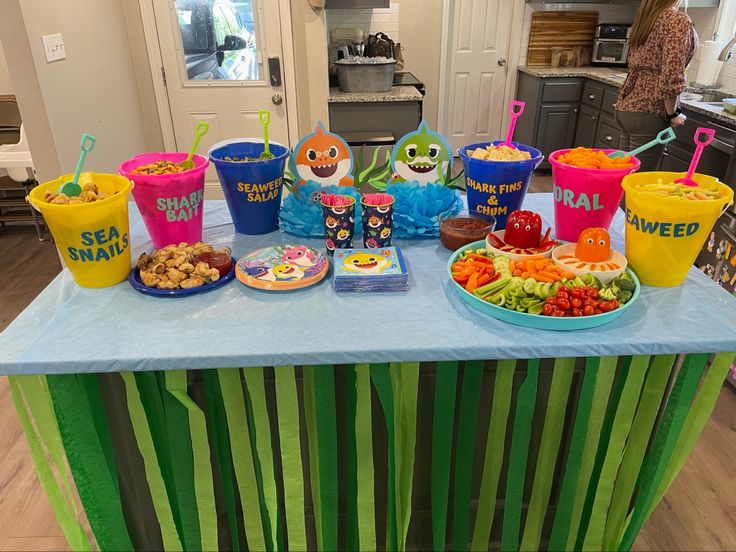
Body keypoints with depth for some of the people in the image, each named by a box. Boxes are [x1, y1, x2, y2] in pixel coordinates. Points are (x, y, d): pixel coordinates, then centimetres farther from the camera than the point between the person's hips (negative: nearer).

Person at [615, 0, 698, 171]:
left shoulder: (644, 17, 13)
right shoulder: (678, 21, -11)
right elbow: (670, 74, -20)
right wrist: (672, 114, -9)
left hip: (625, 106, 8)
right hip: (649, 113, -8)